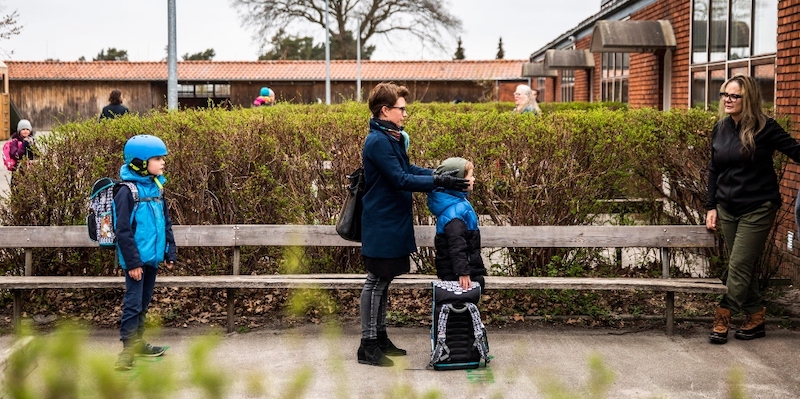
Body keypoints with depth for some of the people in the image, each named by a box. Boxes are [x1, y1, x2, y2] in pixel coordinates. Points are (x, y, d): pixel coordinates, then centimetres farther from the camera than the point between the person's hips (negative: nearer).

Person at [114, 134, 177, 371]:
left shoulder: (156, 187, 9)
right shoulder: (127, 191, -14)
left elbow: (166, 223, 16)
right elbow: (123, 230, -17)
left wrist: (170, 252, 11)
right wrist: (132, 262, -18)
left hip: (153, 257, 8)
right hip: (137, 259, -8)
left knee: (144, 303, 17)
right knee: (133, 304, -6)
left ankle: (137, 342, 29)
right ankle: (128, 349, -2)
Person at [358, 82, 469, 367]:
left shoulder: (393, 138, 11)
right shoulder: (377, 142, -20)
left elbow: (408, 169, 16)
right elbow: (400, 180, -23)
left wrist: (439, 173, 3)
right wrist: (438, 181, -23)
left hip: (392, 223, 10)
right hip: (381, 224, -10)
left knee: (383, 281, 16)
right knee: (376, 282, -3)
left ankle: (380, 337, 25)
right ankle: (368, 345, 5)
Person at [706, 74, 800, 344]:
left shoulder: (764, 128, -11)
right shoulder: (720, 129, 5)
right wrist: (711, 206, 10)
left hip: (758, 208, -6)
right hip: (728, 208, 6)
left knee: (739, 266, -5)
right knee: (744, 267, 11)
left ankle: (723, 319, 3)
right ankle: (756, 318, 20)